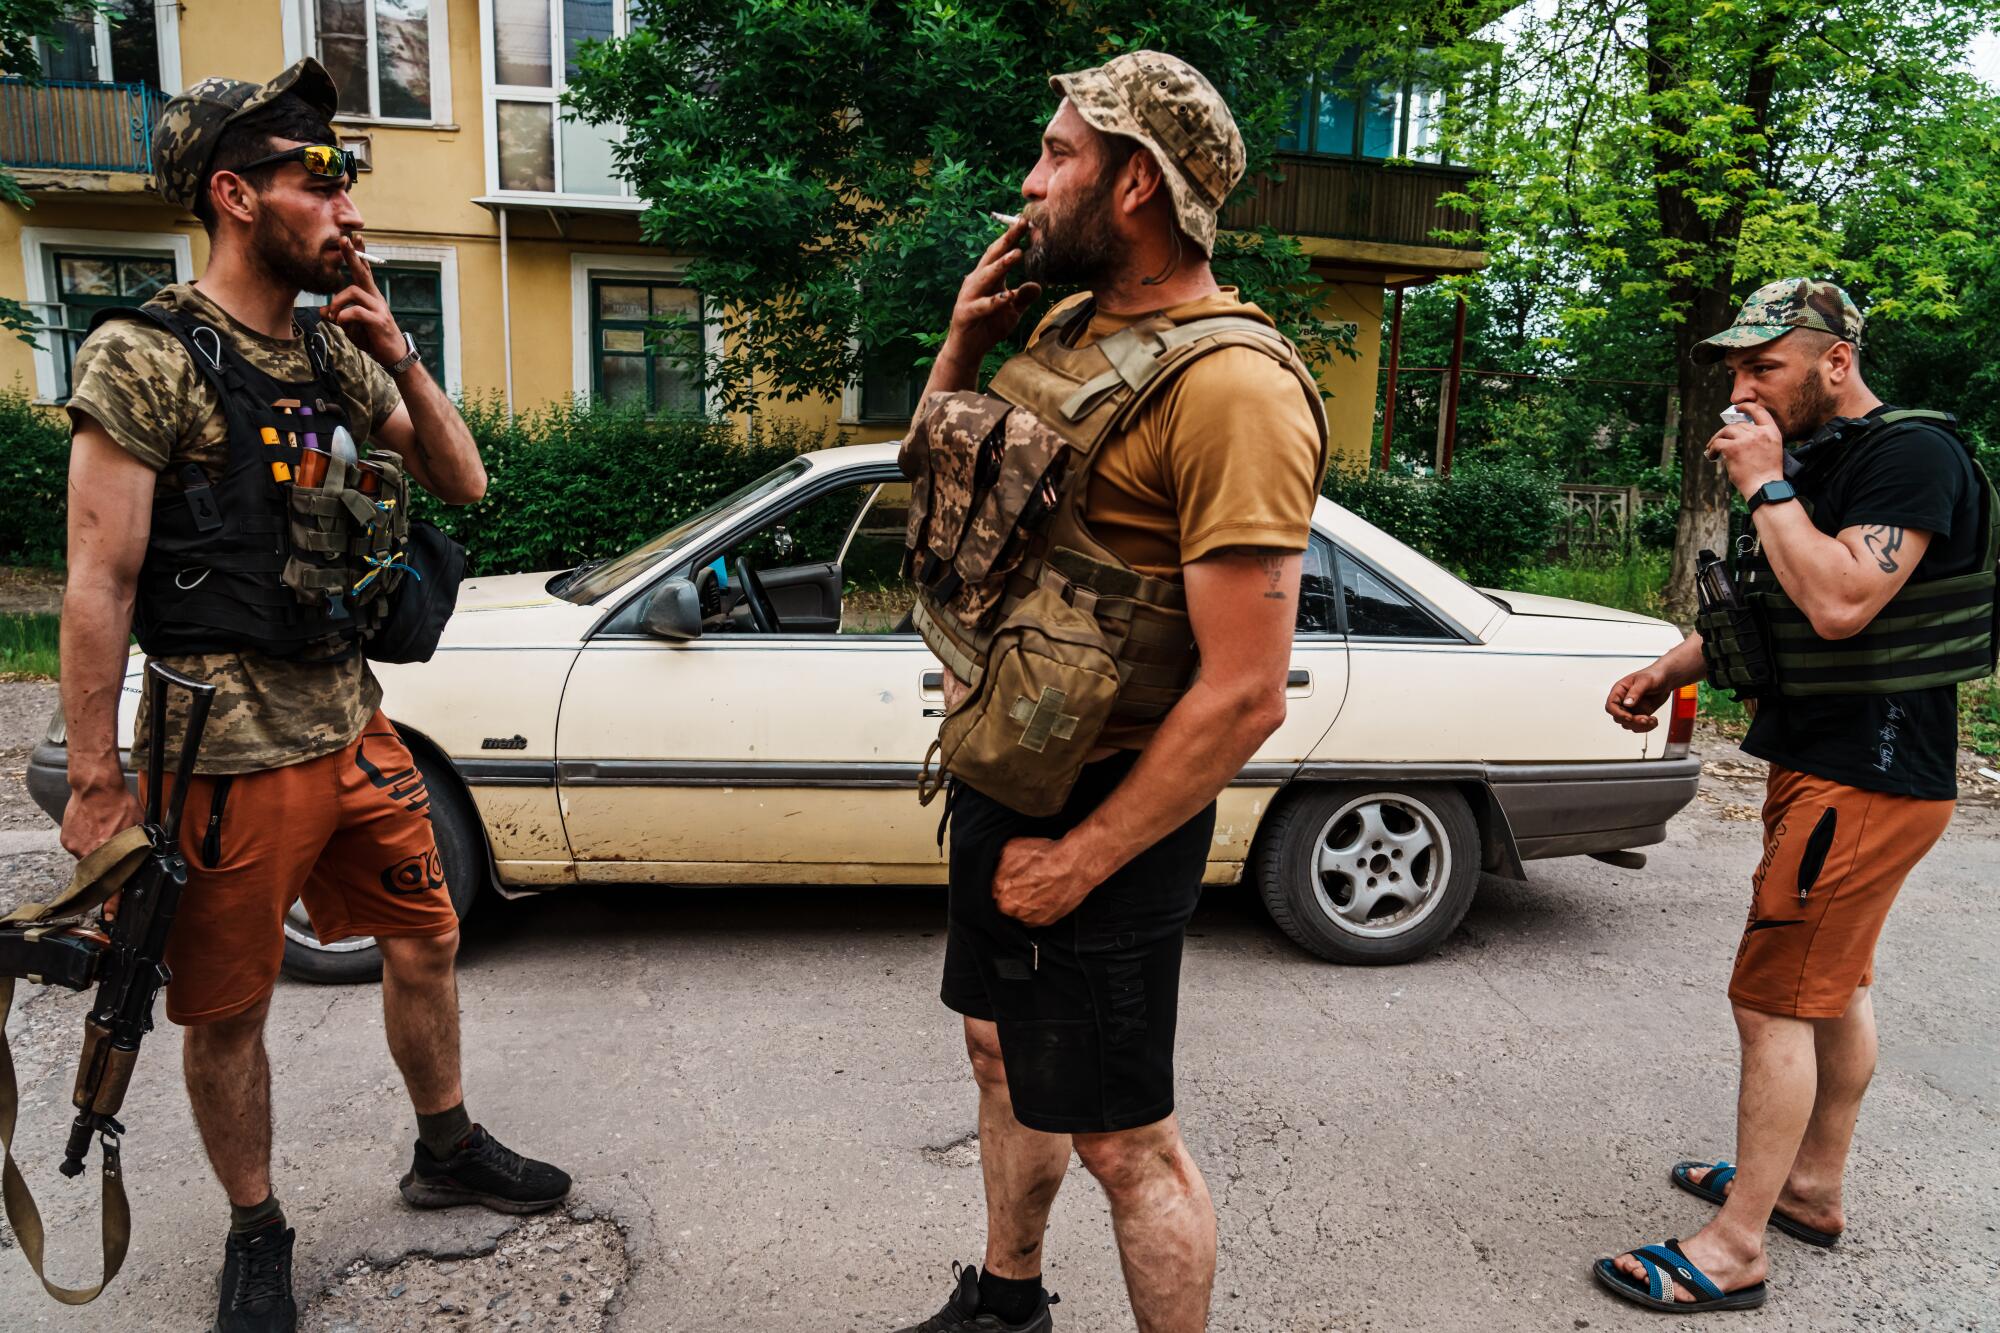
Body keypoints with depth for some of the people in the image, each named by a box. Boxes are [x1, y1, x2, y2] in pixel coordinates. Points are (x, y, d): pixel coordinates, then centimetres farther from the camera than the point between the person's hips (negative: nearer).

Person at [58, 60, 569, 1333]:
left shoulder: (337, 351, 7)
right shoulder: (145, 357, -12)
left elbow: (464, 483, 10)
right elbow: (100, 580, -13)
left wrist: (399, 354, -4)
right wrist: (95, 780, -14)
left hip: (356, 724, 6)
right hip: (230, 752, -6)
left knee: (426, 941, 16)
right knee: (228, 1012, 9)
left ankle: (449, 1149, 38)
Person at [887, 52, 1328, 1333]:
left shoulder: (1232, 384, -22)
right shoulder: (1073, 324, 7)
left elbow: (1246, 695, -25)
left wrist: (1083, 856, -18)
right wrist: (966, 337, 2)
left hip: (1099, 809, -9)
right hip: (996, 774, 10)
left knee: (1122, 1136, 6)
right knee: (1003, 1054, 24)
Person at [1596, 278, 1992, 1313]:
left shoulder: (1910, 454, -16)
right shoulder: (1813, 459, 13)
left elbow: (1839, 604, -30)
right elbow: (1764, 608, 22)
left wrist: (1767, 487, -21)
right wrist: (1671, 668, 10)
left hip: (1867, 780, -10)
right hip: (1824, 763, 10)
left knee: (1774, 1001, -7)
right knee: (1835, 988, 19)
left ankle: (1733, 1249, 2)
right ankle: (1815, 1188, 34)